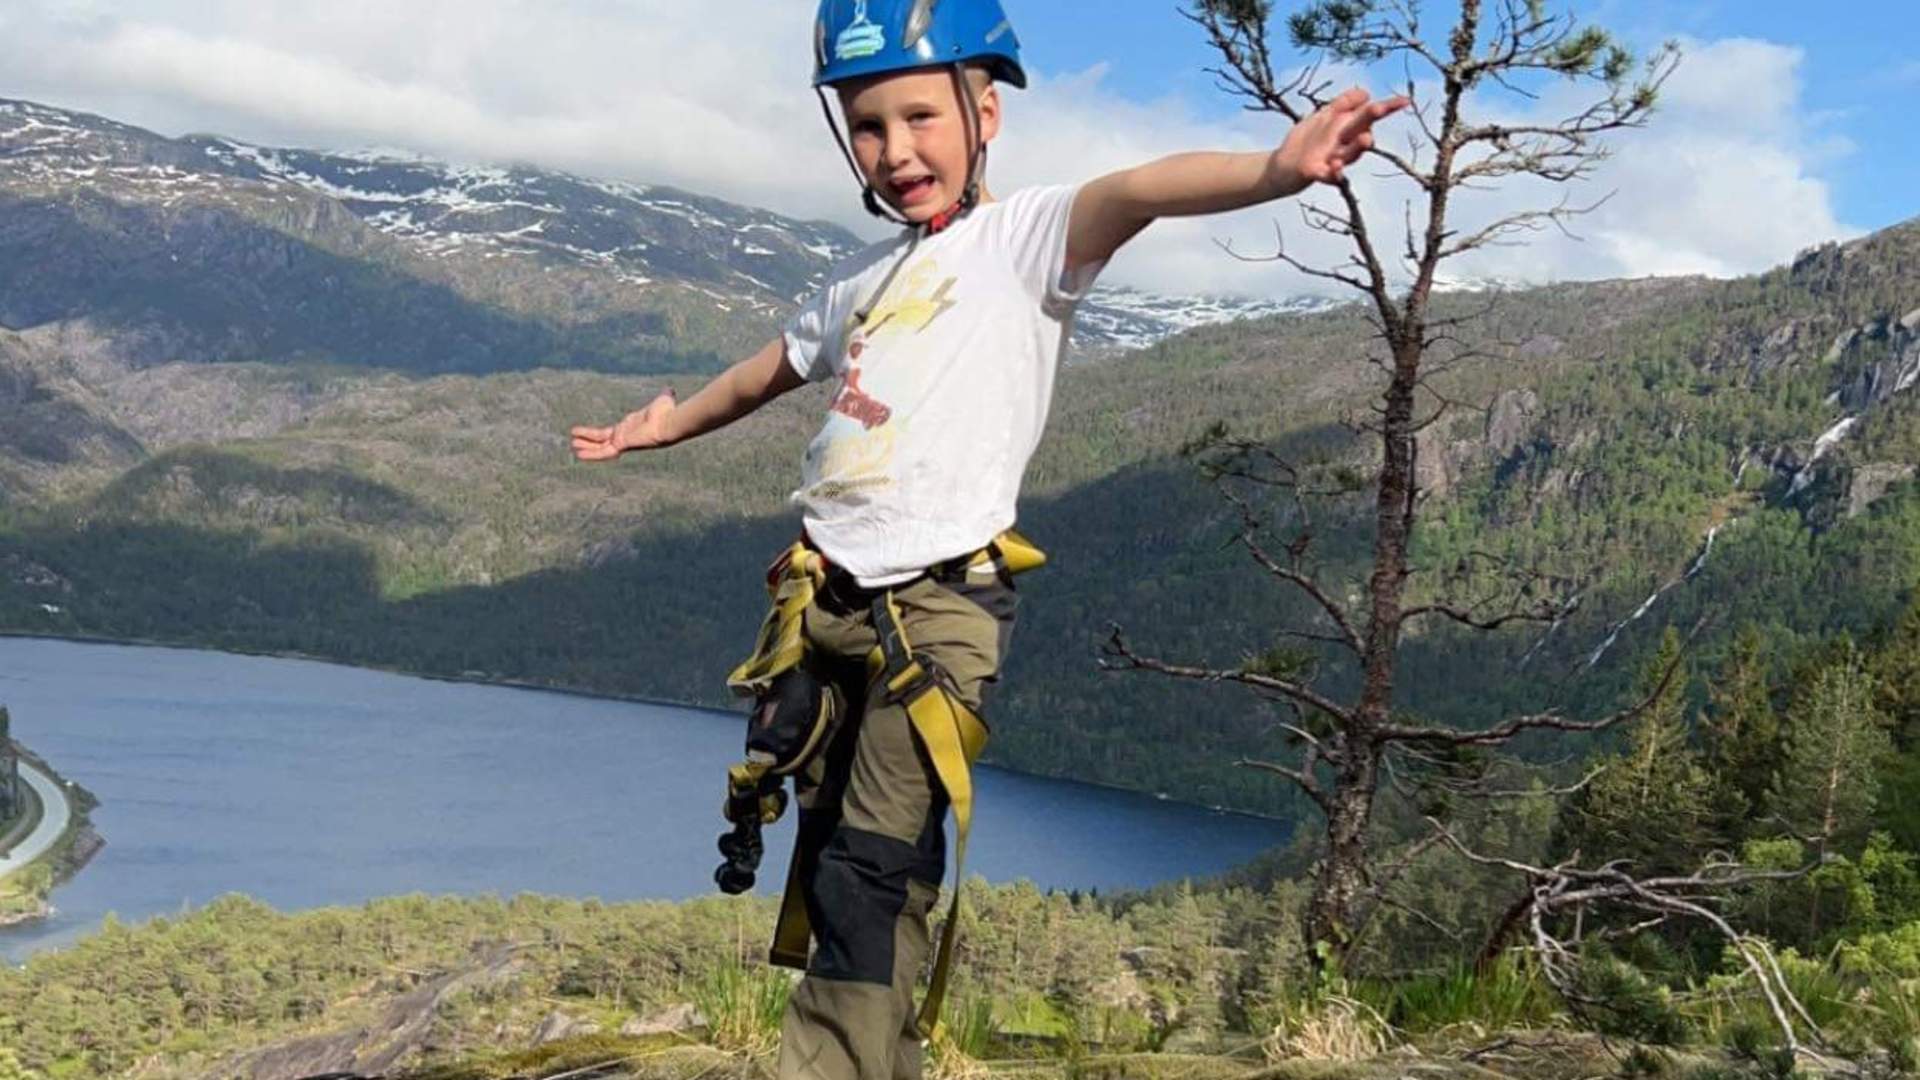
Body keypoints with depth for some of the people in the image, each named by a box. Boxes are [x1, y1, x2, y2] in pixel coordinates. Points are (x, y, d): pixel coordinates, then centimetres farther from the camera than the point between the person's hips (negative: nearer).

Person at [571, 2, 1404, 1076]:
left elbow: (1132, 193, -26)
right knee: (826, 858, 10)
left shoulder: (1021, 238, -3)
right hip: (827, 599, 7)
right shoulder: (863, 282, 17)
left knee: (874, 873, -11)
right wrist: (664, 426, 53)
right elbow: (769, 372, 36)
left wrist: (1274, 170, -45)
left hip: (938, 604, -7)